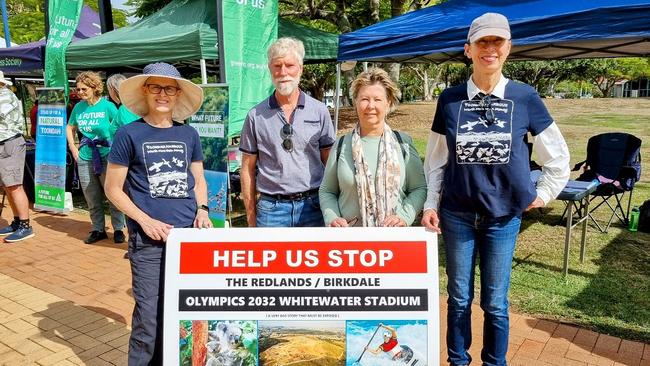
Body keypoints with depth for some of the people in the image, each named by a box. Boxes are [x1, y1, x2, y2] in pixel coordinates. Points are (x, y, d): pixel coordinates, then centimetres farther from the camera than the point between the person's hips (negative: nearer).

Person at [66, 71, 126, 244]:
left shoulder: (107, 106, -8)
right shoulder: (79, 107, 7)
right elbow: (70, 128, 21)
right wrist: (73, 149, 12)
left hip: (106, 157, -5)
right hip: (85, 158, 5)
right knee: (92, 199, 11)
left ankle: (118, 230, 14)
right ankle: (98, 230, 24)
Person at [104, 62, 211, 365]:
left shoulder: (189, 134, 9)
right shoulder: (128, 134, -2)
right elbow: (113, 188, 0)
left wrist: (202, 210, -1)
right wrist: (145, 221, -10)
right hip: (149, 240, -3)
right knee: (149, 320, -1)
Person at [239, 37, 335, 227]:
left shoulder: (319, 111, 2)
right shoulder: (256, 116, 1)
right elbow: (248, 168, 5)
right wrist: (251, 214, 3)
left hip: (312, 206, 1)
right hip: (271, 209, 0)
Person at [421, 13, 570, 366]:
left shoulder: (525, 97, -2)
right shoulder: (450, 99, -1)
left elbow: (558, 155, 9)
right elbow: (435, 160, 5)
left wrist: (544, 194, 8)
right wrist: (430, 204, -1)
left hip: (503, 215, 0)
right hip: (457, 214, 1)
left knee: (495, 302, 8)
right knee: (459, 298, 12)